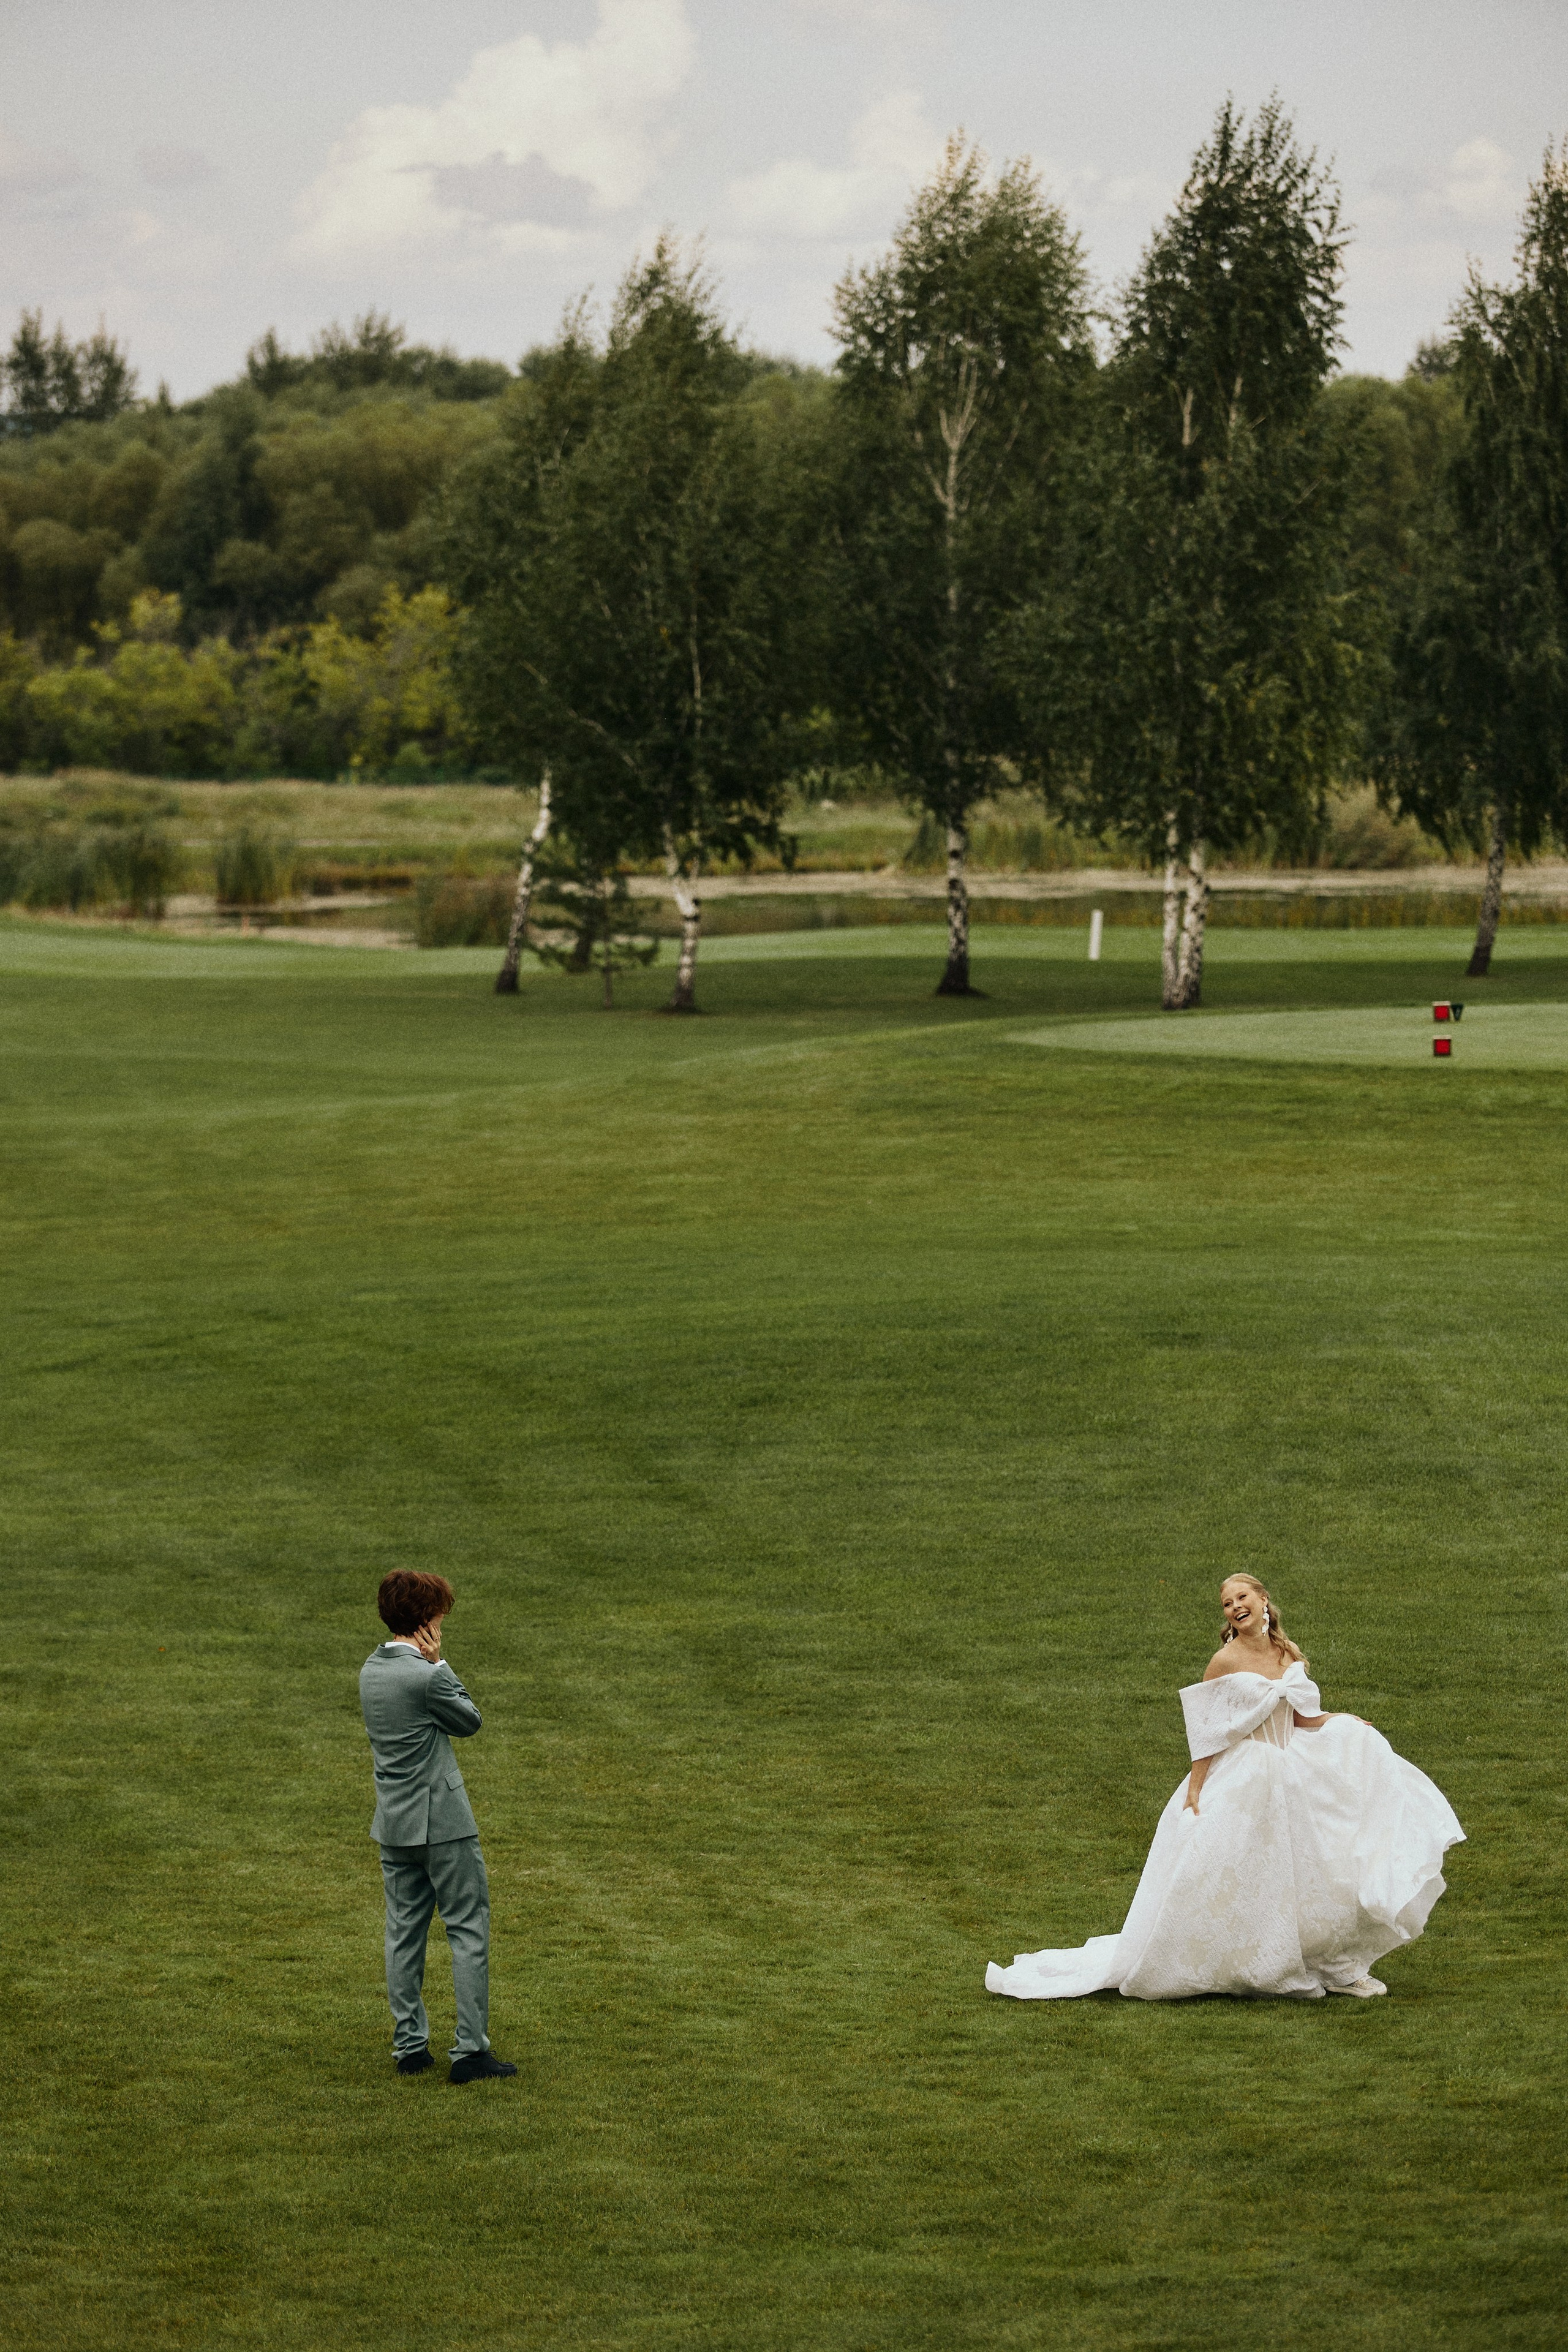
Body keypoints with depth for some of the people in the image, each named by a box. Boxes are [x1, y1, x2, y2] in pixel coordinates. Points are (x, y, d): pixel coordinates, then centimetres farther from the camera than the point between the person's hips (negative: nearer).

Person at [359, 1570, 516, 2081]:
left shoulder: (371, 1671, 5)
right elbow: (470, 1721, -5)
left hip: (393, 1823, 8)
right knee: (469, 1931, 0)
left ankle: (410, 2046, 17)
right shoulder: (425, 1677, -21)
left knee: (404, 1933, 13)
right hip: (441, 1820, -8)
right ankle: (470, 2050, -1)